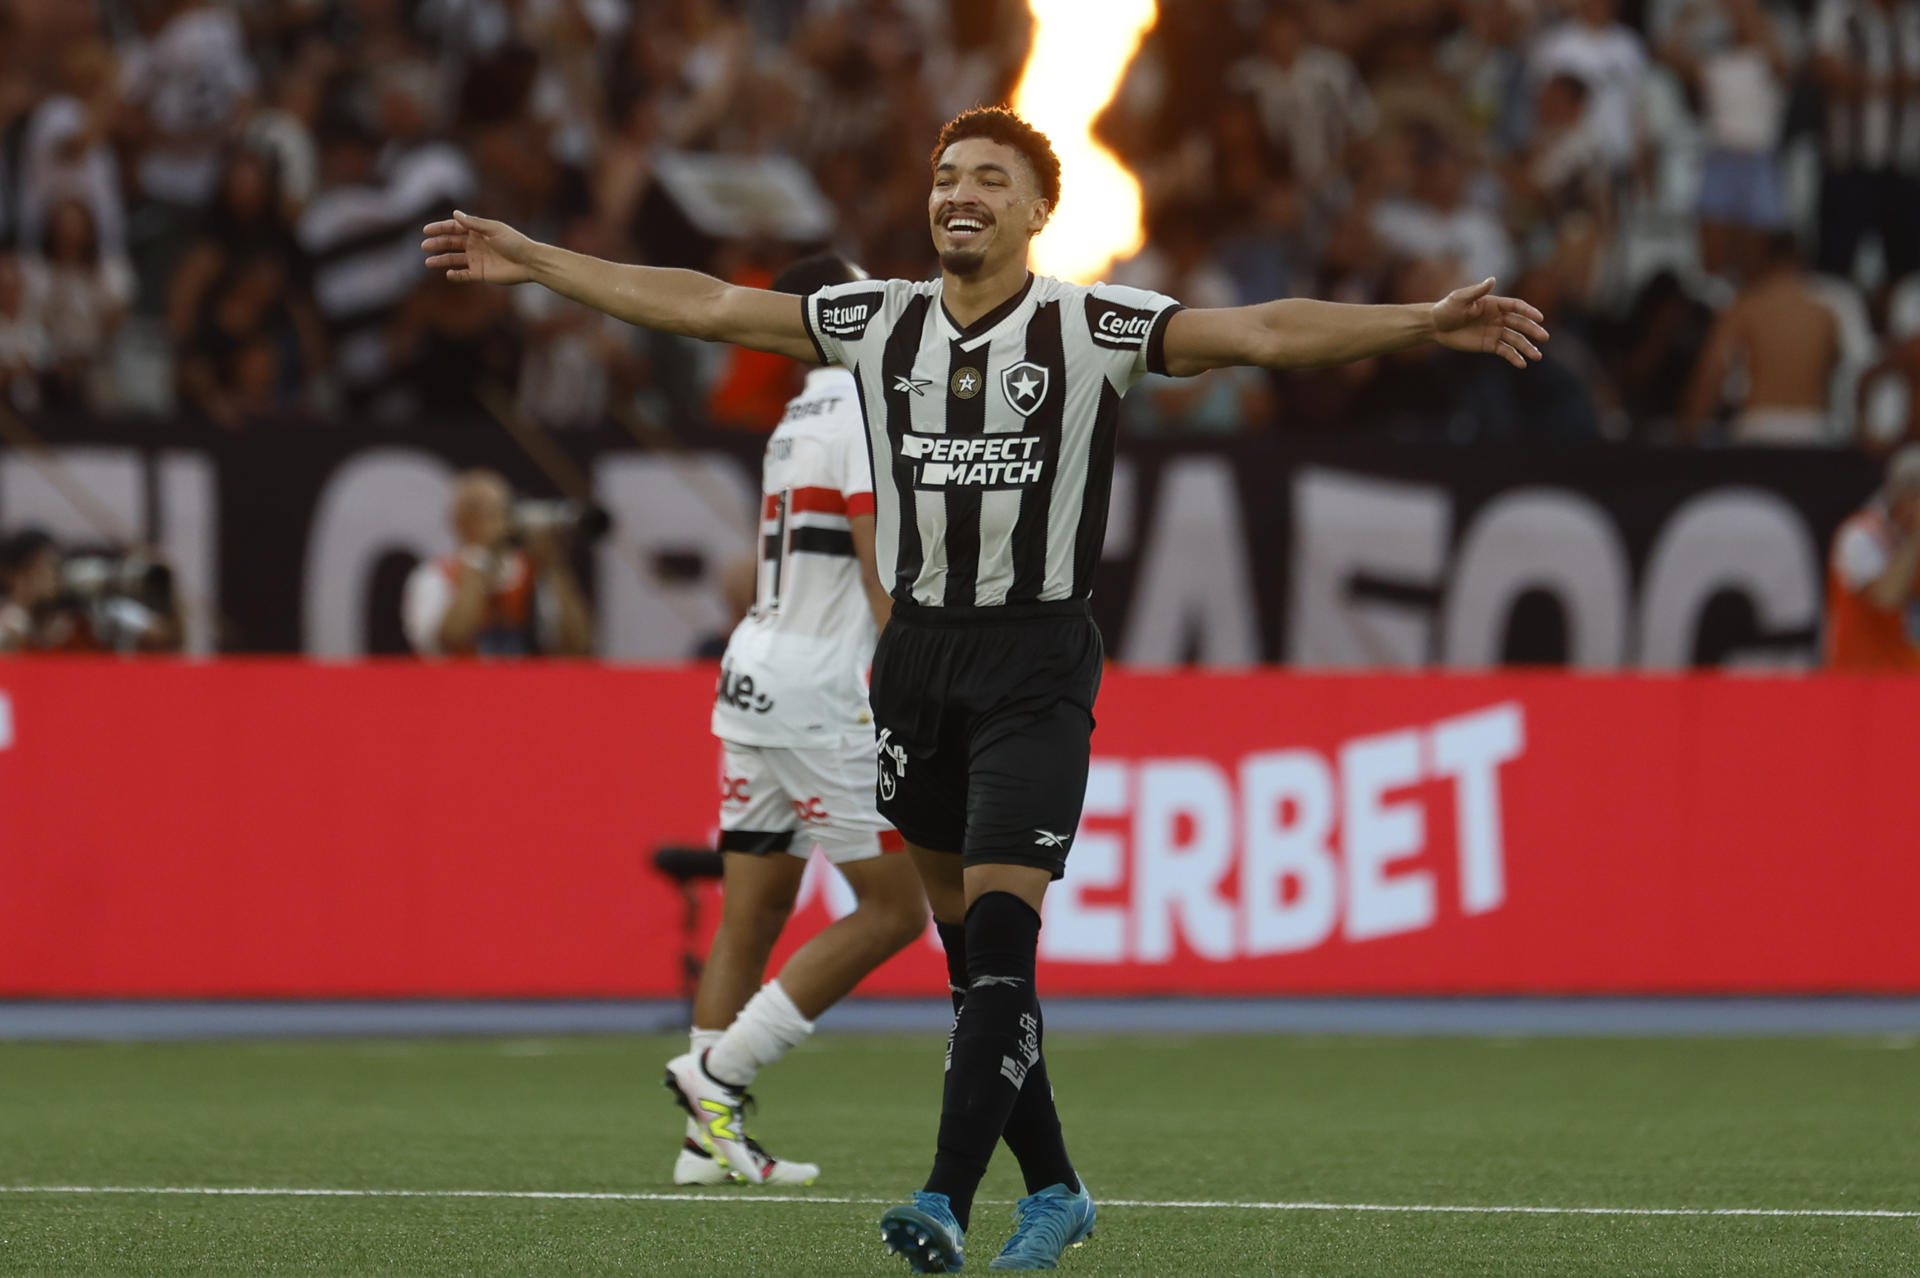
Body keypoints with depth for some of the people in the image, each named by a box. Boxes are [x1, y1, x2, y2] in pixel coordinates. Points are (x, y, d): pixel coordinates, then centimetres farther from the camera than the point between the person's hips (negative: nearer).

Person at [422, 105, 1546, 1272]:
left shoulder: (1095, 326, -6)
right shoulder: (879, 322, 6)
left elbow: (1263, 333, -15)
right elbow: (704, 306, 12)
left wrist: (1421, 324, -28)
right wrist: (532, 261, 14)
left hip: (1037, 661, -5)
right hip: (917, 652, 5)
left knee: (1000, 931, -14)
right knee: (965, 941, 9)